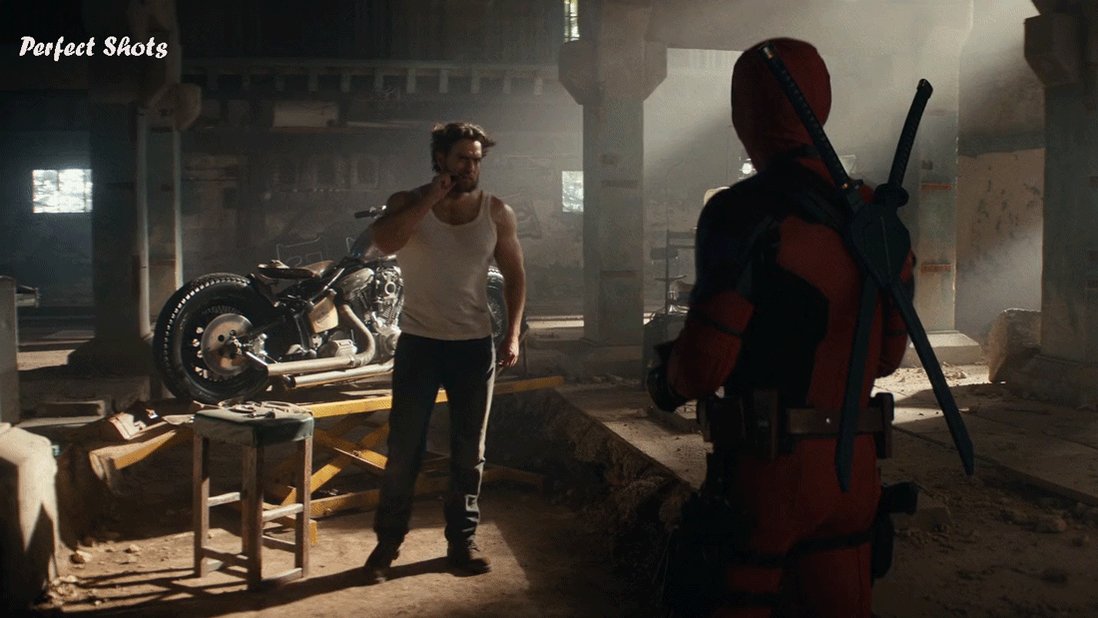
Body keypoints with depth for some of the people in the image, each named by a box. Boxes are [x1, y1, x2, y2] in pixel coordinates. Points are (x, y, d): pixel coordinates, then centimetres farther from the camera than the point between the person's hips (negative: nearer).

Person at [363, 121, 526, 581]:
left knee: (469, 452, 9)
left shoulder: (497, 213, 1)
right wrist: (430, 199, -22)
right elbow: (384, 242, -25)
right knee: (404, 449, 2)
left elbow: (514, 276, 7)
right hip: (419, 342, -2)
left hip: (474, 345, 2)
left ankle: (462, 540, 22)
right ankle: (388, 541, 16)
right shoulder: (409, 204, -3)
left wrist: (512, 335, -1)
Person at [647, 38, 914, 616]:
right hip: (856, 468, 7)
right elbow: (887, 353, 13)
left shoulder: (745, 211, -14)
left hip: (769, 467, -6)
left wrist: (665, 380, 5)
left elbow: (705, 363, -16)